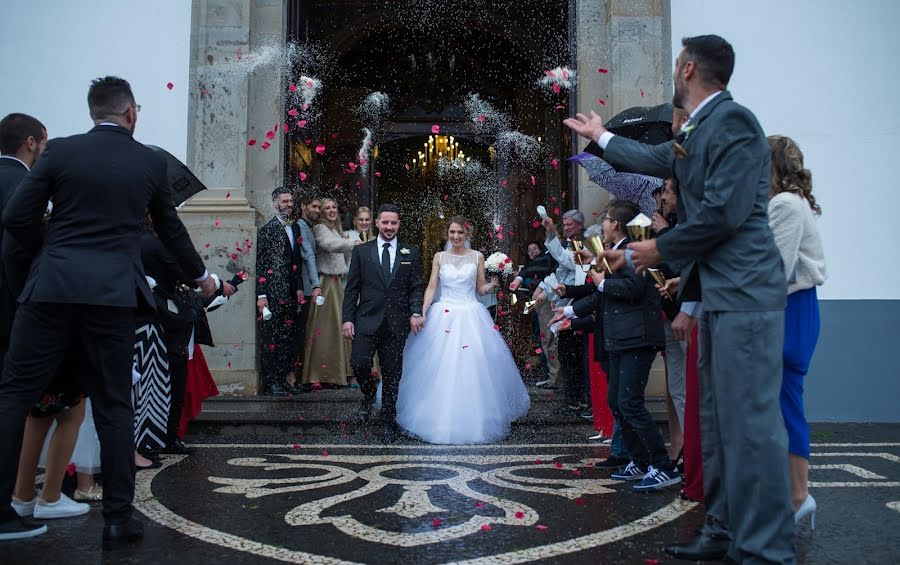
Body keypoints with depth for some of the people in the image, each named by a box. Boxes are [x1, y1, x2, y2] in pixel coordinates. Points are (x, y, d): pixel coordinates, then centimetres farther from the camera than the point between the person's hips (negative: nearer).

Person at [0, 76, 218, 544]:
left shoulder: (60, 151, 3)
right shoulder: (151, 162, 7)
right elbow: (171, 230, 19)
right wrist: (200, 275, 36)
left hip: (53, 289, -1)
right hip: (112, 295, 1)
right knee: (114, 407, 8)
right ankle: (118, 519, 13)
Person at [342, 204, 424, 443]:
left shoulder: (411, 253, 8)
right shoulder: (361, 251, 7)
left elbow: (416, 288, 6)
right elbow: (352, 288, 5)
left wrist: (416, 313, -10)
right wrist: (347, 318, -3)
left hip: (396, 323, 0)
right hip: (367, 320, 0)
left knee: (392, 374, 4)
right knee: (359, 363, -12)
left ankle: (389, 420, 20)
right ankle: (369, 395, 21)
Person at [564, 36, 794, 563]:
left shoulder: (733, 119, -10)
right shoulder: (696, 132, 18)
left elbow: (723, 211, -20)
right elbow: (655, 159, 36)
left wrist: (662, 249, -6)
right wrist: (601, 135, 49)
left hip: (743, 293, -10)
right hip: (721, 295, 10)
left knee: (750, 420, -9)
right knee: (719, 419, 12)